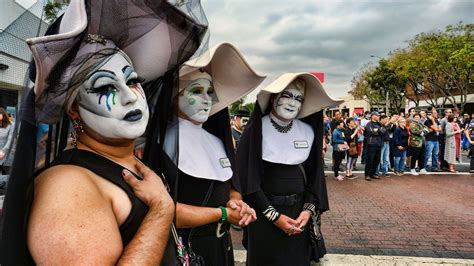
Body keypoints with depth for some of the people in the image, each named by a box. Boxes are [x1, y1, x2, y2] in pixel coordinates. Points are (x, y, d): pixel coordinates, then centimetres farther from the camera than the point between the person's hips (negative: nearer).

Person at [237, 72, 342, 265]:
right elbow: (246, 177, -13)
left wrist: (308, 210, -6)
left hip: (299, 211, 4)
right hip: (263, 212, -3)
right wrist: (274, 215, -14)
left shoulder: (309, 131, 0)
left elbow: (314, 174, 6)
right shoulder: (256, 129, -12)